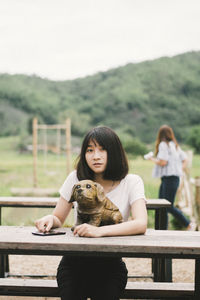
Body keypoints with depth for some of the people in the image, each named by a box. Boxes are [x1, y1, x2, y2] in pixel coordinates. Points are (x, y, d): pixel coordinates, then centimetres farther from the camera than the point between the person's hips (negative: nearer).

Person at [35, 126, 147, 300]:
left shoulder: (131, 182, -6)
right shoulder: (77, 178, 0)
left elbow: (141, 224, -21)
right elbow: (59, 219, 8)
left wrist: (99, 231, -35)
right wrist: (50, 219, -17)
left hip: (111, 265, -1)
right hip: (74, 262, 1)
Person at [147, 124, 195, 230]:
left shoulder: (163, 145, -11)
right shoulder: (175, 145, 15)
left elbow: (162, 162, -18)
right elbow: (185, 160, 19)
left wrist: (152, 159, -2)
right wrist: (180, 170, 14)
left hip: (169, 178, -9)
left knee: (169, 206, -7)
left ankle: (188, 224, -1)